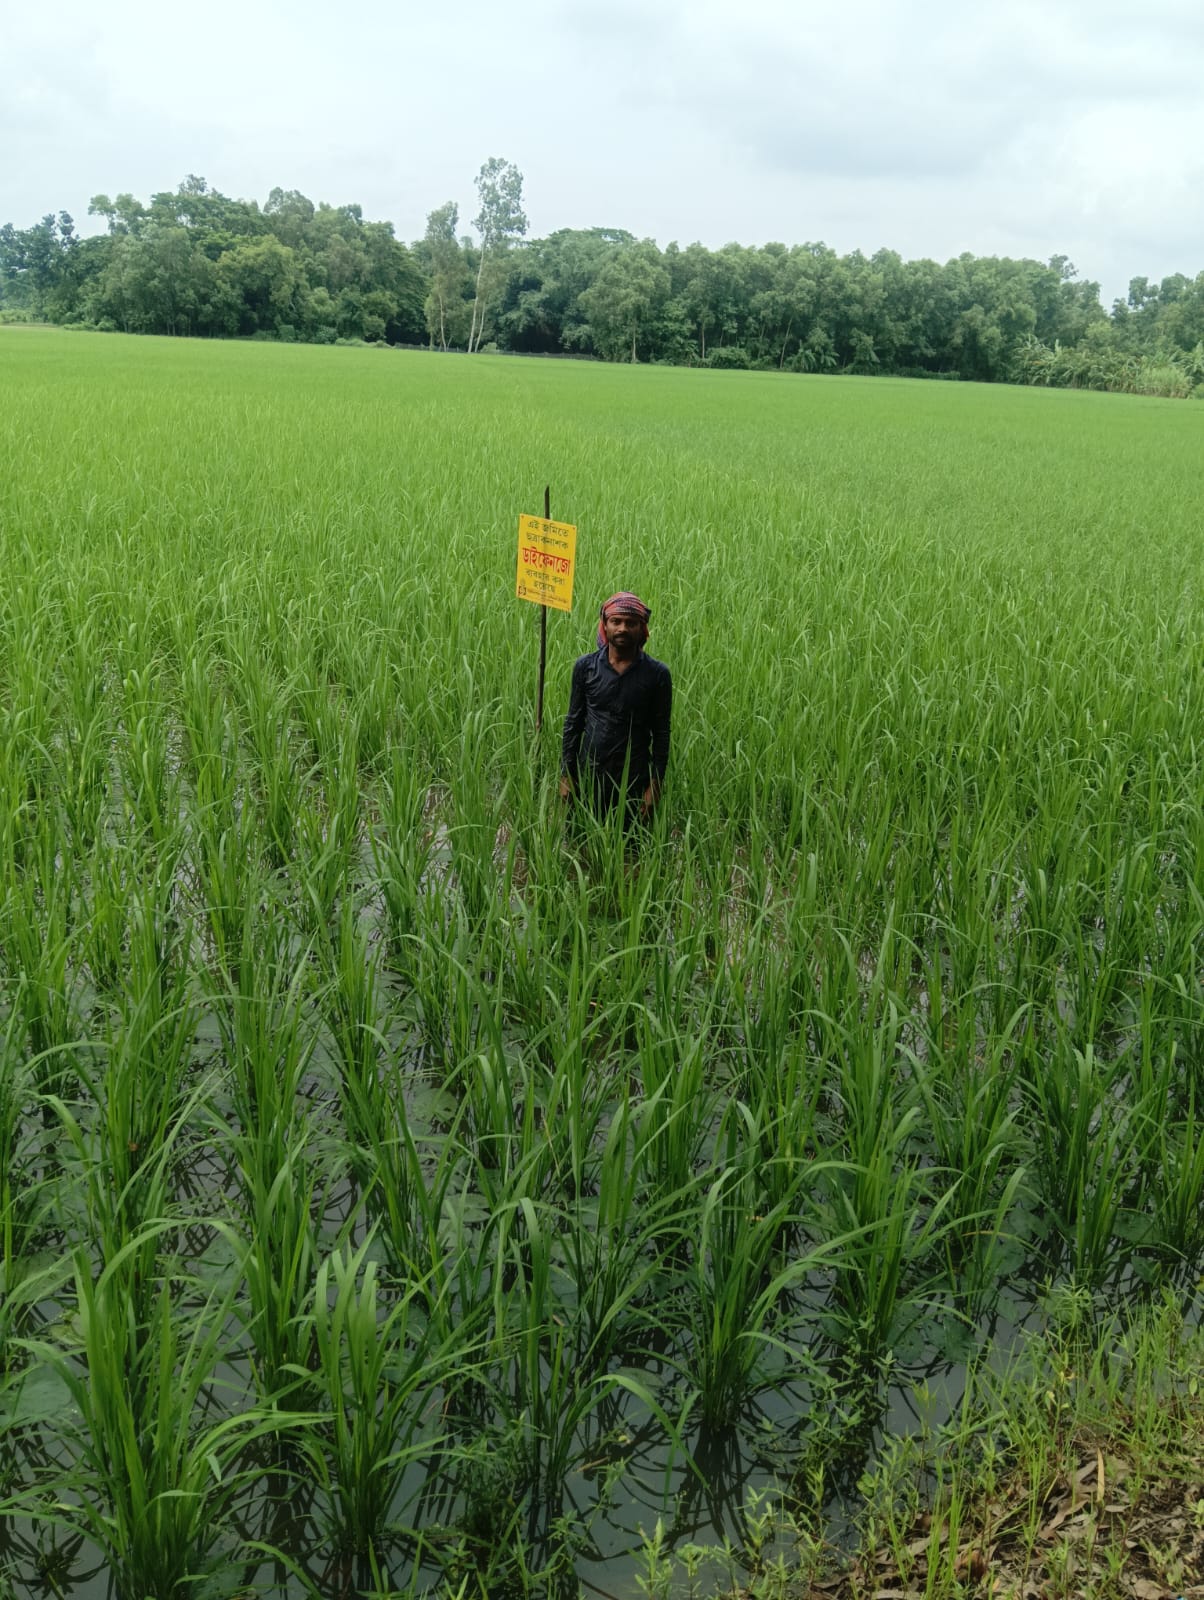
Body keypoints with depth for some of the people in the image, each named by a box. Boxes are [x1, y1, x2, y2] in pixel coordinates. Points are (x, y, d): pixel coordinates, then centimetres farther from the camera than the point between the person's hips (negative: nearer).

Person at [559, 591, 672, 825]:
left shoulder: (657, 674, -5)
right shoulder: (585, 667, -1)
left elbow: (661, 734, -1)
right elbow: (573, 723, 5)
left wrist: (655, 785, -5)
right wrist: (566, 775, 1)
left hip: (634, 780, -1)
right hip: (588, 777, 2)